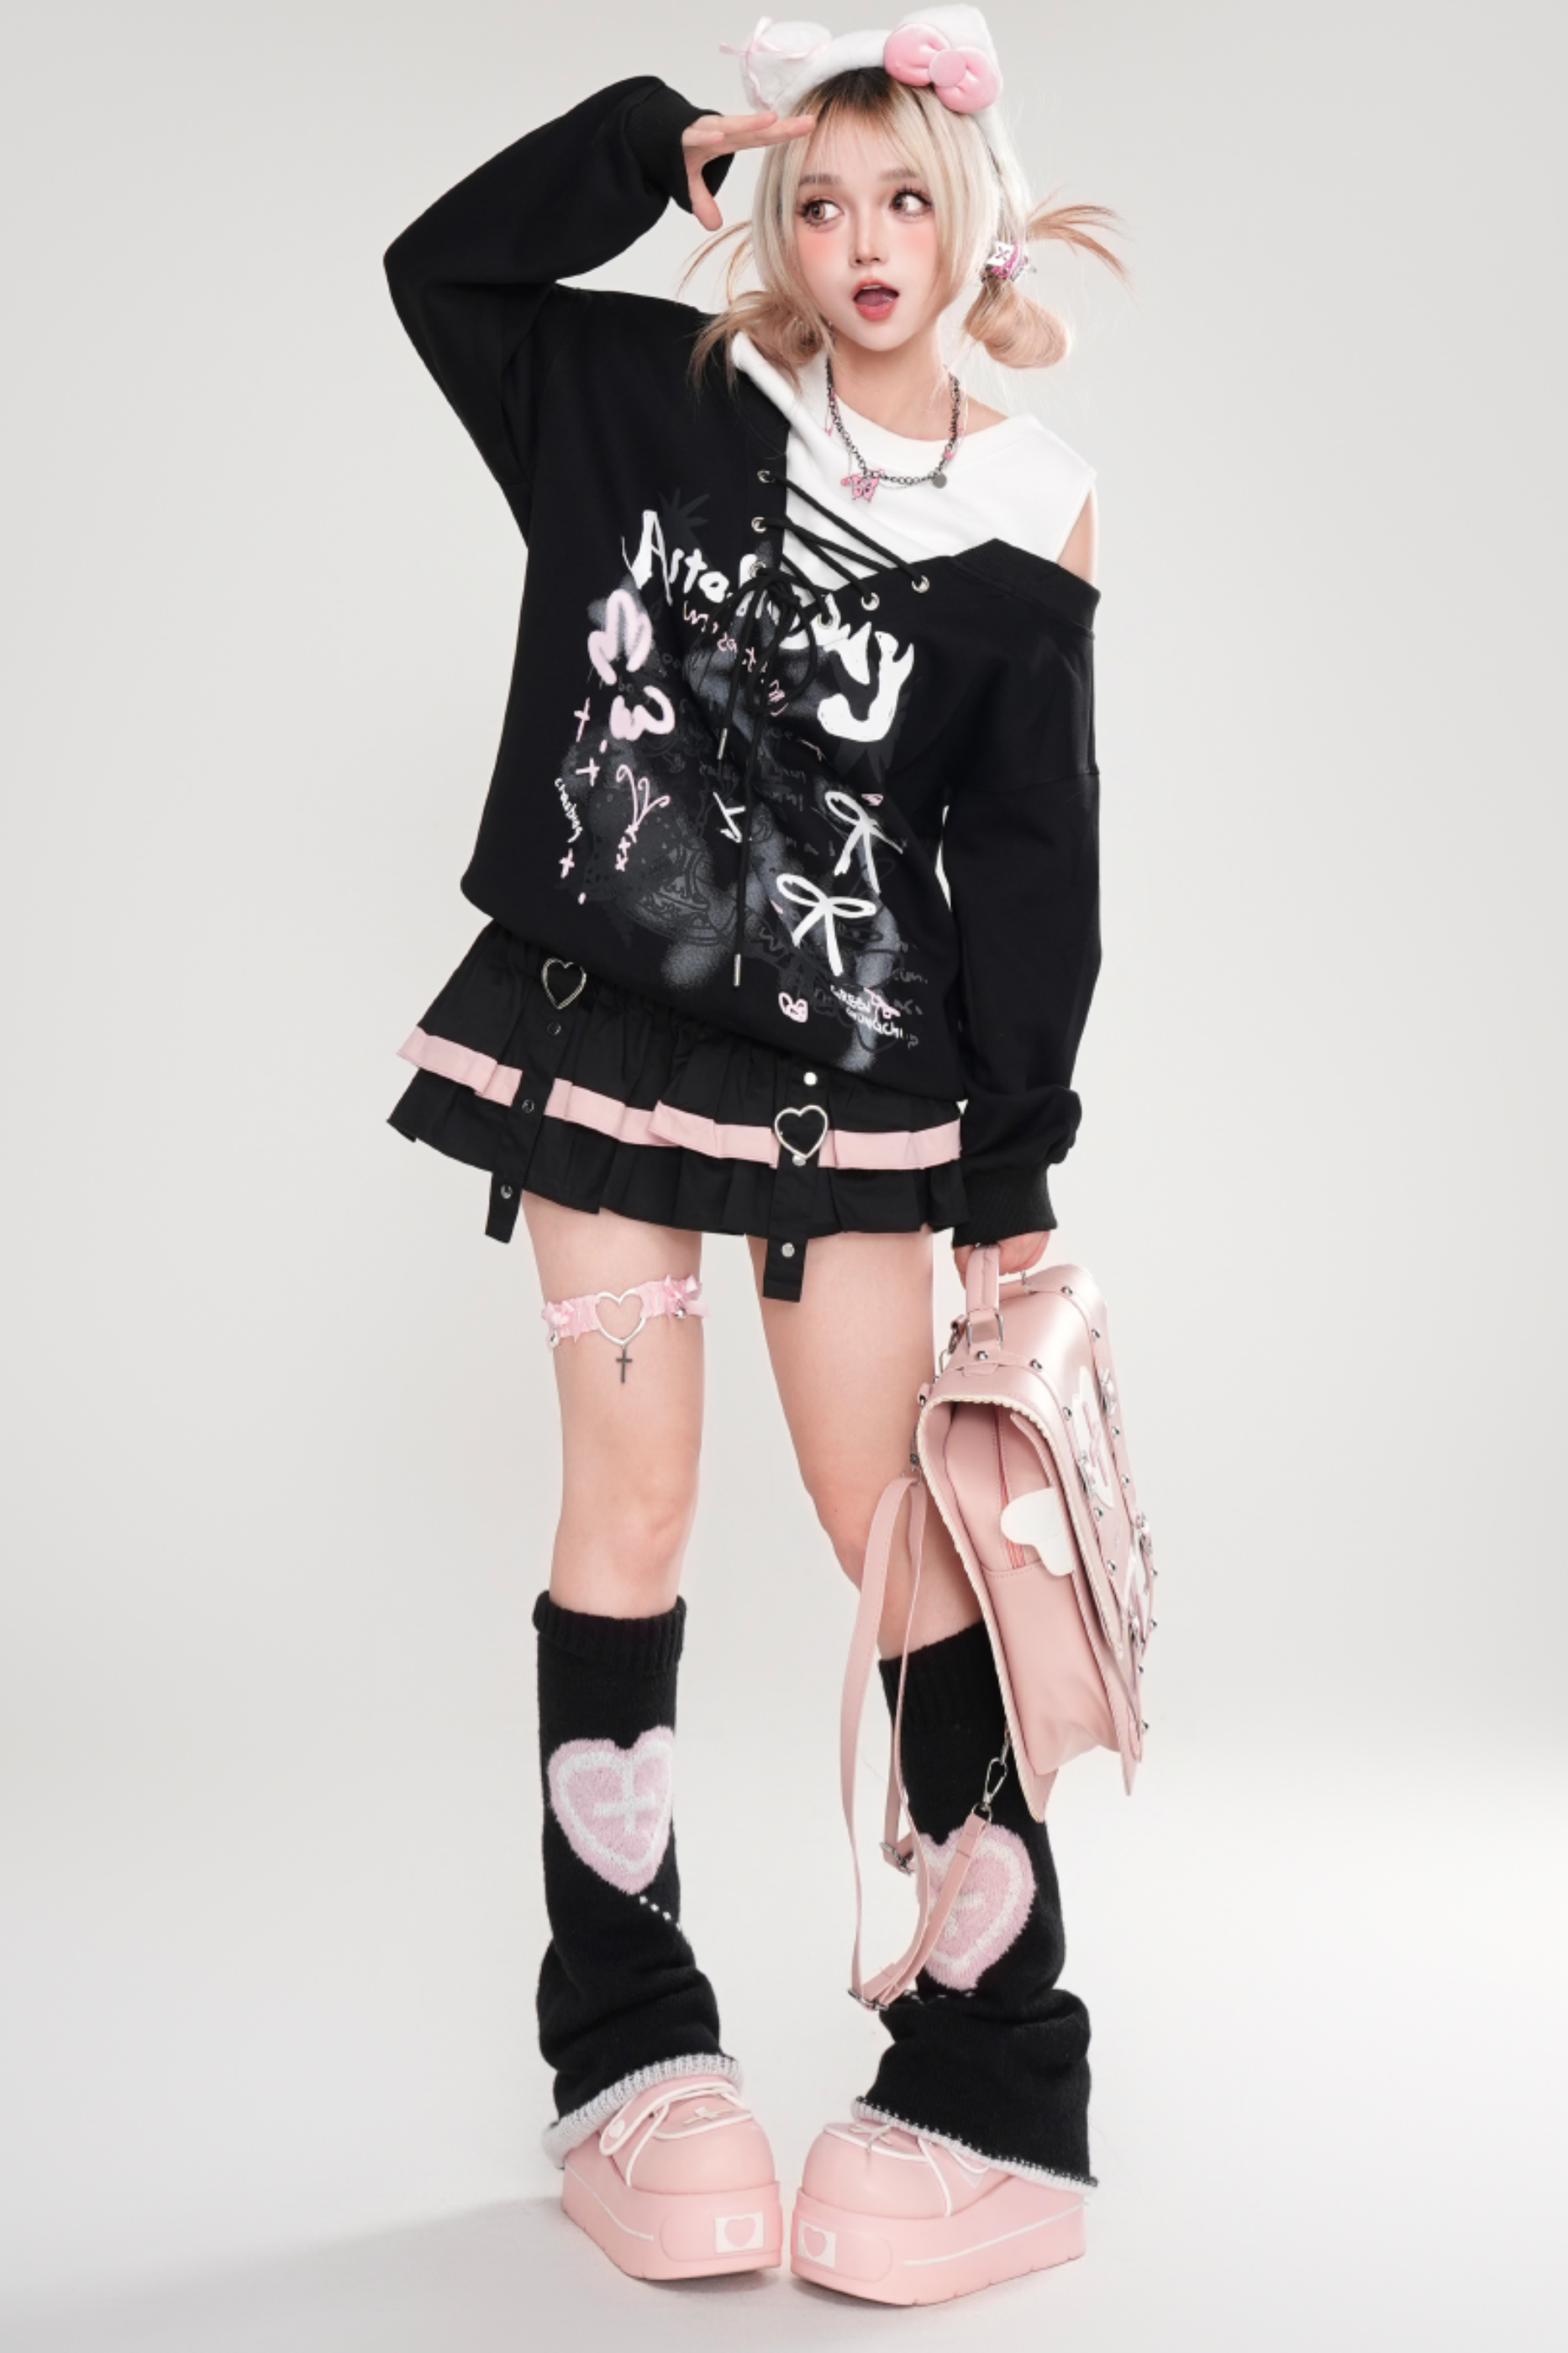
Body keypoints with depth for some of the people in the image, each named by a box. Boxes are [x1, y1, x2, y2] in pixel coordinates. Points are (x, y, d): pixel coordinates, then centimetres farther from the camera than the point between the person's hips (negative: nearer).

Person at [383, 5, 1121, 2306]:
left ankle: (1000, 2082, 10)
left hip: (852, 1077, -1)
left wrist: (1015, 1168, -1)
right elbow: (442, 264, 13)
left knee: (898, 1524, -2)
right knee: (631, 1510, 1)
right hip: (608, 1035, 1)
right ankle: (628, 2054, 14)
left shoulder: (1020, 522, 2)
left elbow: (1027, 867, 1)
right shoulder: (670, 406, 6)